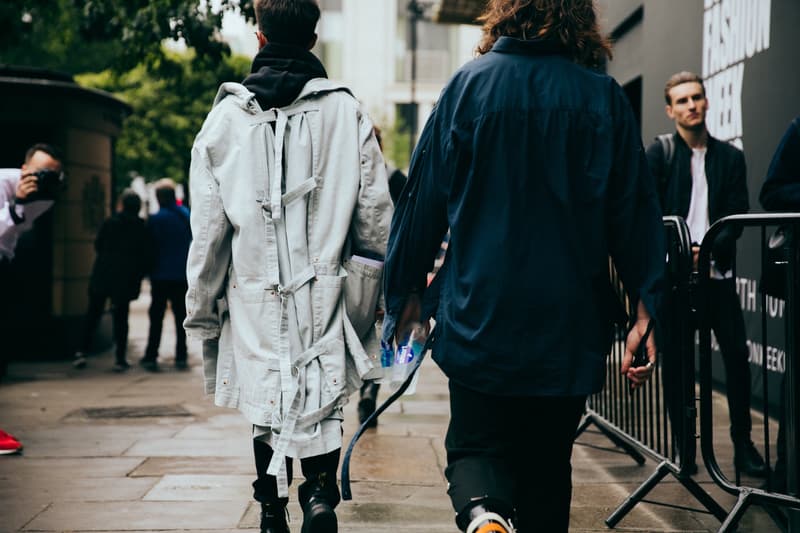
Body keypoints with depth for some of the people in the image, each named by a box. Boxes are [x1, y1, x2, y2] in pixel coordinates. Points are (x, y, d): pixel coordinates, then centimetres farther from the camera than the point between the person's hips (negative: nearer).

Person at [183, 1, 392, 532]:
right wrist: (370, 288, 9)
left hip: (255, 294, 1)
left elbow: (207, 228, 2)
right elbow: (376, 213, -2)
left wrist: (202, 310, 10)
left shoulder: (226, 115, 1)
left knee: (268, 409, 14)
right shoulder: (346, 111, -1)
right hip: (325, 292, -1)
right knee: (322, 405, 6)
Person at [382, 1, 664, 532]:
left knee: (476, 445, 12)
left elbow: (424, 197, -1)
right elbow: (635, 210, -2)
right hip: (569, 324, 1)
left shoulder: (469, 85, -3)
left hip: (480, 315, -1)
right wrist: (645, 311, 2)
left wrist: (407, 289, 10)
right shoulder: (604, 98, -2)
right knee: (546, 465, 16)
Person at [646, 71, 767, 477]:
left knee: (737, 356, -3)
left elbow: (737, 215, 4)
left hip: (718, 272, 2)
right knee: (675, 361, 2)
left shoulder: (730, 157, 11)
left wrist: (710, 249, -12)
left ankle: (743, 443, 6)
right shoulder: (659, 154, 4)